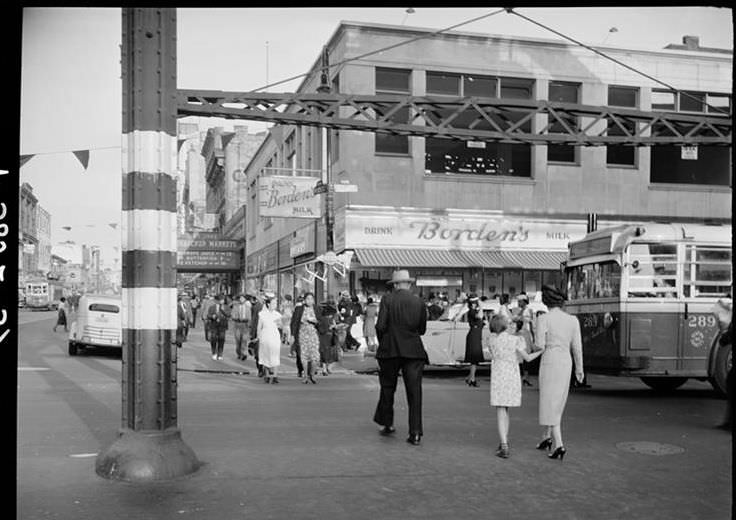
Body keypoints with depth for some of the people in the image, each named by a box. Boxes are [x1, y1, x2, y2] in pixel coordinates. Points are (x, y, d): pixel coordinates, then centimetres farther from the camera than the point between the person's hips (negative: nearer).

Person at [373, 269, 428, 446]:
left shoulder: (387, 300, -5)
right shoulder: (419, 303, 3)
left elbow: (380, 326, -10)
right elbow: (422, 329, 7)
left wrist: (382, 343, 7)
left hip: (390, 350, -1)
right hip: (414, 351, 1)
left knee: (387, 388, 17)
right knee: (414, 391, 1)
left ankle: (387, 424, 27)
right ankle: (415, 433, -3)